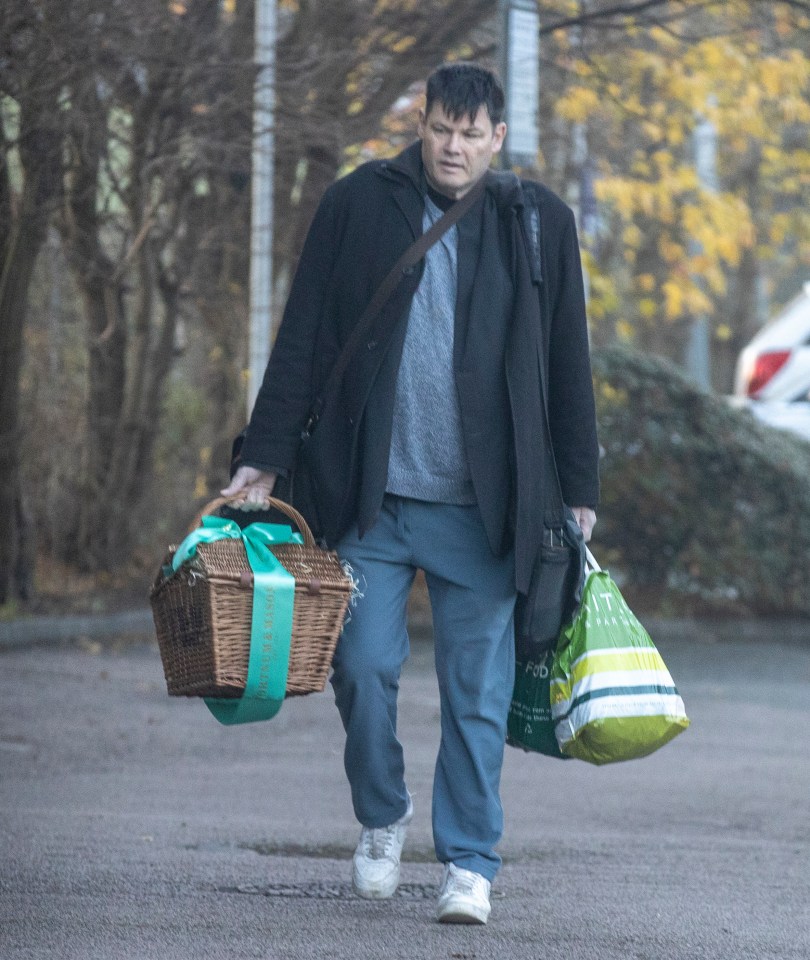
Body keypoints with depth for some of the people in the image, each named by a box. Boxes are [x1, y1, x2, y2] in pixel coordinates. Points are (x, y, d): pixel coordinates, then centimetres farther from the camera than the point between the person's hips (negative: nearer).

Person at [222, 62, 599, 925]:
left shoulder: (537, 225, 5)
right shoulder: (358, 205, 4)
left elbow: (567, 369, 11)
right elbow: (301, 341, 6)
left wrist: (578, 489, 9)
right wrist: (264, 458, 2)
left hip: (481, 505, 0)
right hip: (370, 497, 0)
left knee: (477, 689, 0)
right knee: (363, 667, -1)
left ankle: (469, 863, 9)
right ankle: (382, 818, 25)